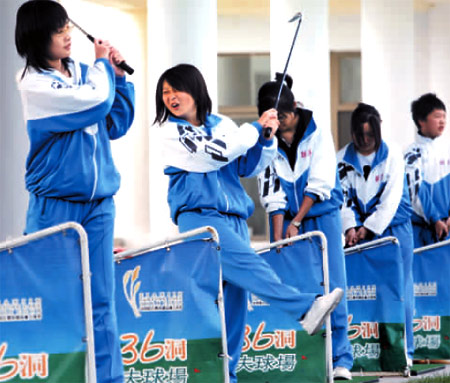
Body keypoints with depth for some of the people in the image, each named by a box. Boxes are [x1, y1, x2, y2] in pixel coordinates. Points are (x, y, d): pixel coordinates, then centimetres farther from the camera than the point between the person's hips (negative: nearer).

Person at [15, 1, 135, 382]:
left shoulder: (83, 72, 8)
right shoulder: (34, 84, -10)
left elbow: (116, 124, 14)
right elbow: (96, 100, -17)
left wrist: (118, 77, 4)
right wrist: (103, 66, 1)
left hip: (98, 204, 5)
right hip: (56, 205, -5)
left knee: (101, 299, 3)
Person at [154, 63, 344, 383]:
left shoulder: (222, 124, 15)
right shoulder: (172, 130, 1)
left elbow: (248, 166, 18)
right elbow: (214, 154, -11)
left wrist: (266, 140, 1)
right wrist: (255, 128, -3)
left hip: (233, 217, 5)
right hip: (199, 215, -5)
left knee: (236, 292, -2)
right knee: (246, 263, -27)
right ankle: (306, 308, -42)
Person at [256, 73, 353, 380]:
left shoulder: (318, 135, -7)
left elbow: (320, 184, -10)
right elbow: (272, 191, -5)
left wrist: (297, 222, -13)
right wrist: (278, 234, -13)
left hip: (322, 219, -2)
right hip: (286, 220, 2)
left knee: (331, 289, -7)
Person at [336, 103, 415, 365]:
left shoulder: (393, 156, -3)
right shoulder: (343, 159, 4)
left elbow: (391, 198, -9)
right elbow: (343, 196, 3)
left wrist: (369, 227, -13)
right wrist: (351, 227, -11)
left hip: (394, 228, -2)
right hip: (361, 231, 2)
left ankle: (404, 350, 4)